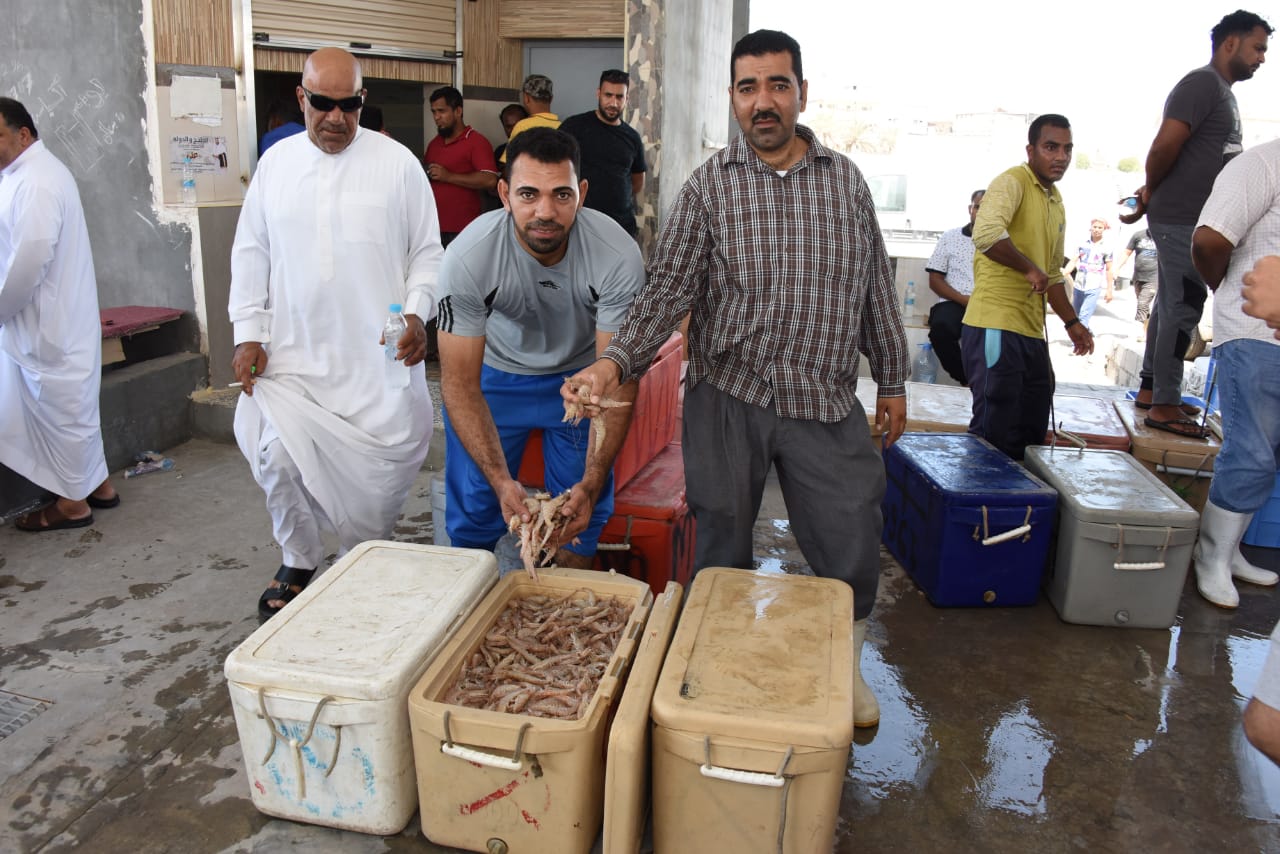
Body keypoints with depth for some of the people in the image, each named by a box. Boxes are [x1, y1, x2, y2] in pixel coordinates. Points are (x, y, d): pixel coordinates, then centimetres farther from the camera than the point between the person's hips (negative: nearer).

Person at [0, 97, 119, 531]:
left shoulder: (36, 182, -19)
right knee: (69, 405, 17)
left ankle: (73, 502, 13)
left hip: (48, 325, -10)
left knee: (60, 408, 1)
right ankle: (96, 483, 28)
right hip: (50, 319, 10)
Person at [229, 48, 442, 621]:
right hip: (292, 353, 2)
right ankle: (298, 565, 19)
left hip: (379, 356, -2)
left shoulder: (397, 163, 1)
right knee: (277, 456, -8)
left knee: (380, 466, 1)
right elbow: (251, 252, 14)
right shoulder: (276, 163, 9)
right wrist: (248, 332, 5)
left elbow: (427, 251, 5)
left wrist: (416, 313, -11)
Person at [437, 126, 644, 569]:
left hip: (580, 372, 1)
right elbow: (460, 382, -26)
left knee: (581, 513, 1)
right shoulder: (468, 257, -31)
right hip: (493, 373, 0)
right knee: (474, 508, 2)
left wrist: (592, 483, -38)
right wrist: (501, 480, -38)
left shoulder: (618, 257, -31)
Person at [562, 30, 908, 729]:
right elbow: (668, 289, -8)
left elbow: (876, 289, 12)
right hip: (727, 397, -1)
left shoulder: (846, 181, 7)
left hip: (825, 399, 2)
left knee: (852, 552, 6)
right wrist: (616, 361, -23)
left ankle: (844, 667, 33)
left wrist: (892, 381, 13)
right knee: (722, 553, 9)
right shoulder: (708, 186, 0)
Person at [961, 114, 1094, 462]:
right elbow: (986, 234, -30)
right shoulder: (1012, 182, -8)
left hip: (1031, 331, 9)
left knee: (1031, 432, 14)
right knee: (995, 434, -7)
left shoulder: (1057, 204, 20)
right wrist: (1030, 269, -19)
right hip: (995, 327, -9)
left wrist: (1072, 322, 27)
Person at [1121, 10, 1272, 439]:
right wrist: (1151, 191, -5)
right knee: (1183, 309, -8)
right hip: (1181, 220, -10)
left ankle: (1151, 388, 23)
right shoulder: (1202, 84, -12)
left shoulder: (1223, 92, 19)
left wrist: (1152, 193, 6)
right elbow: (1164, 147, -21)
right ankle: (1164, 405, -3)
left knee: (1170, 305, 14)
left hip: (1194, 221, 10)